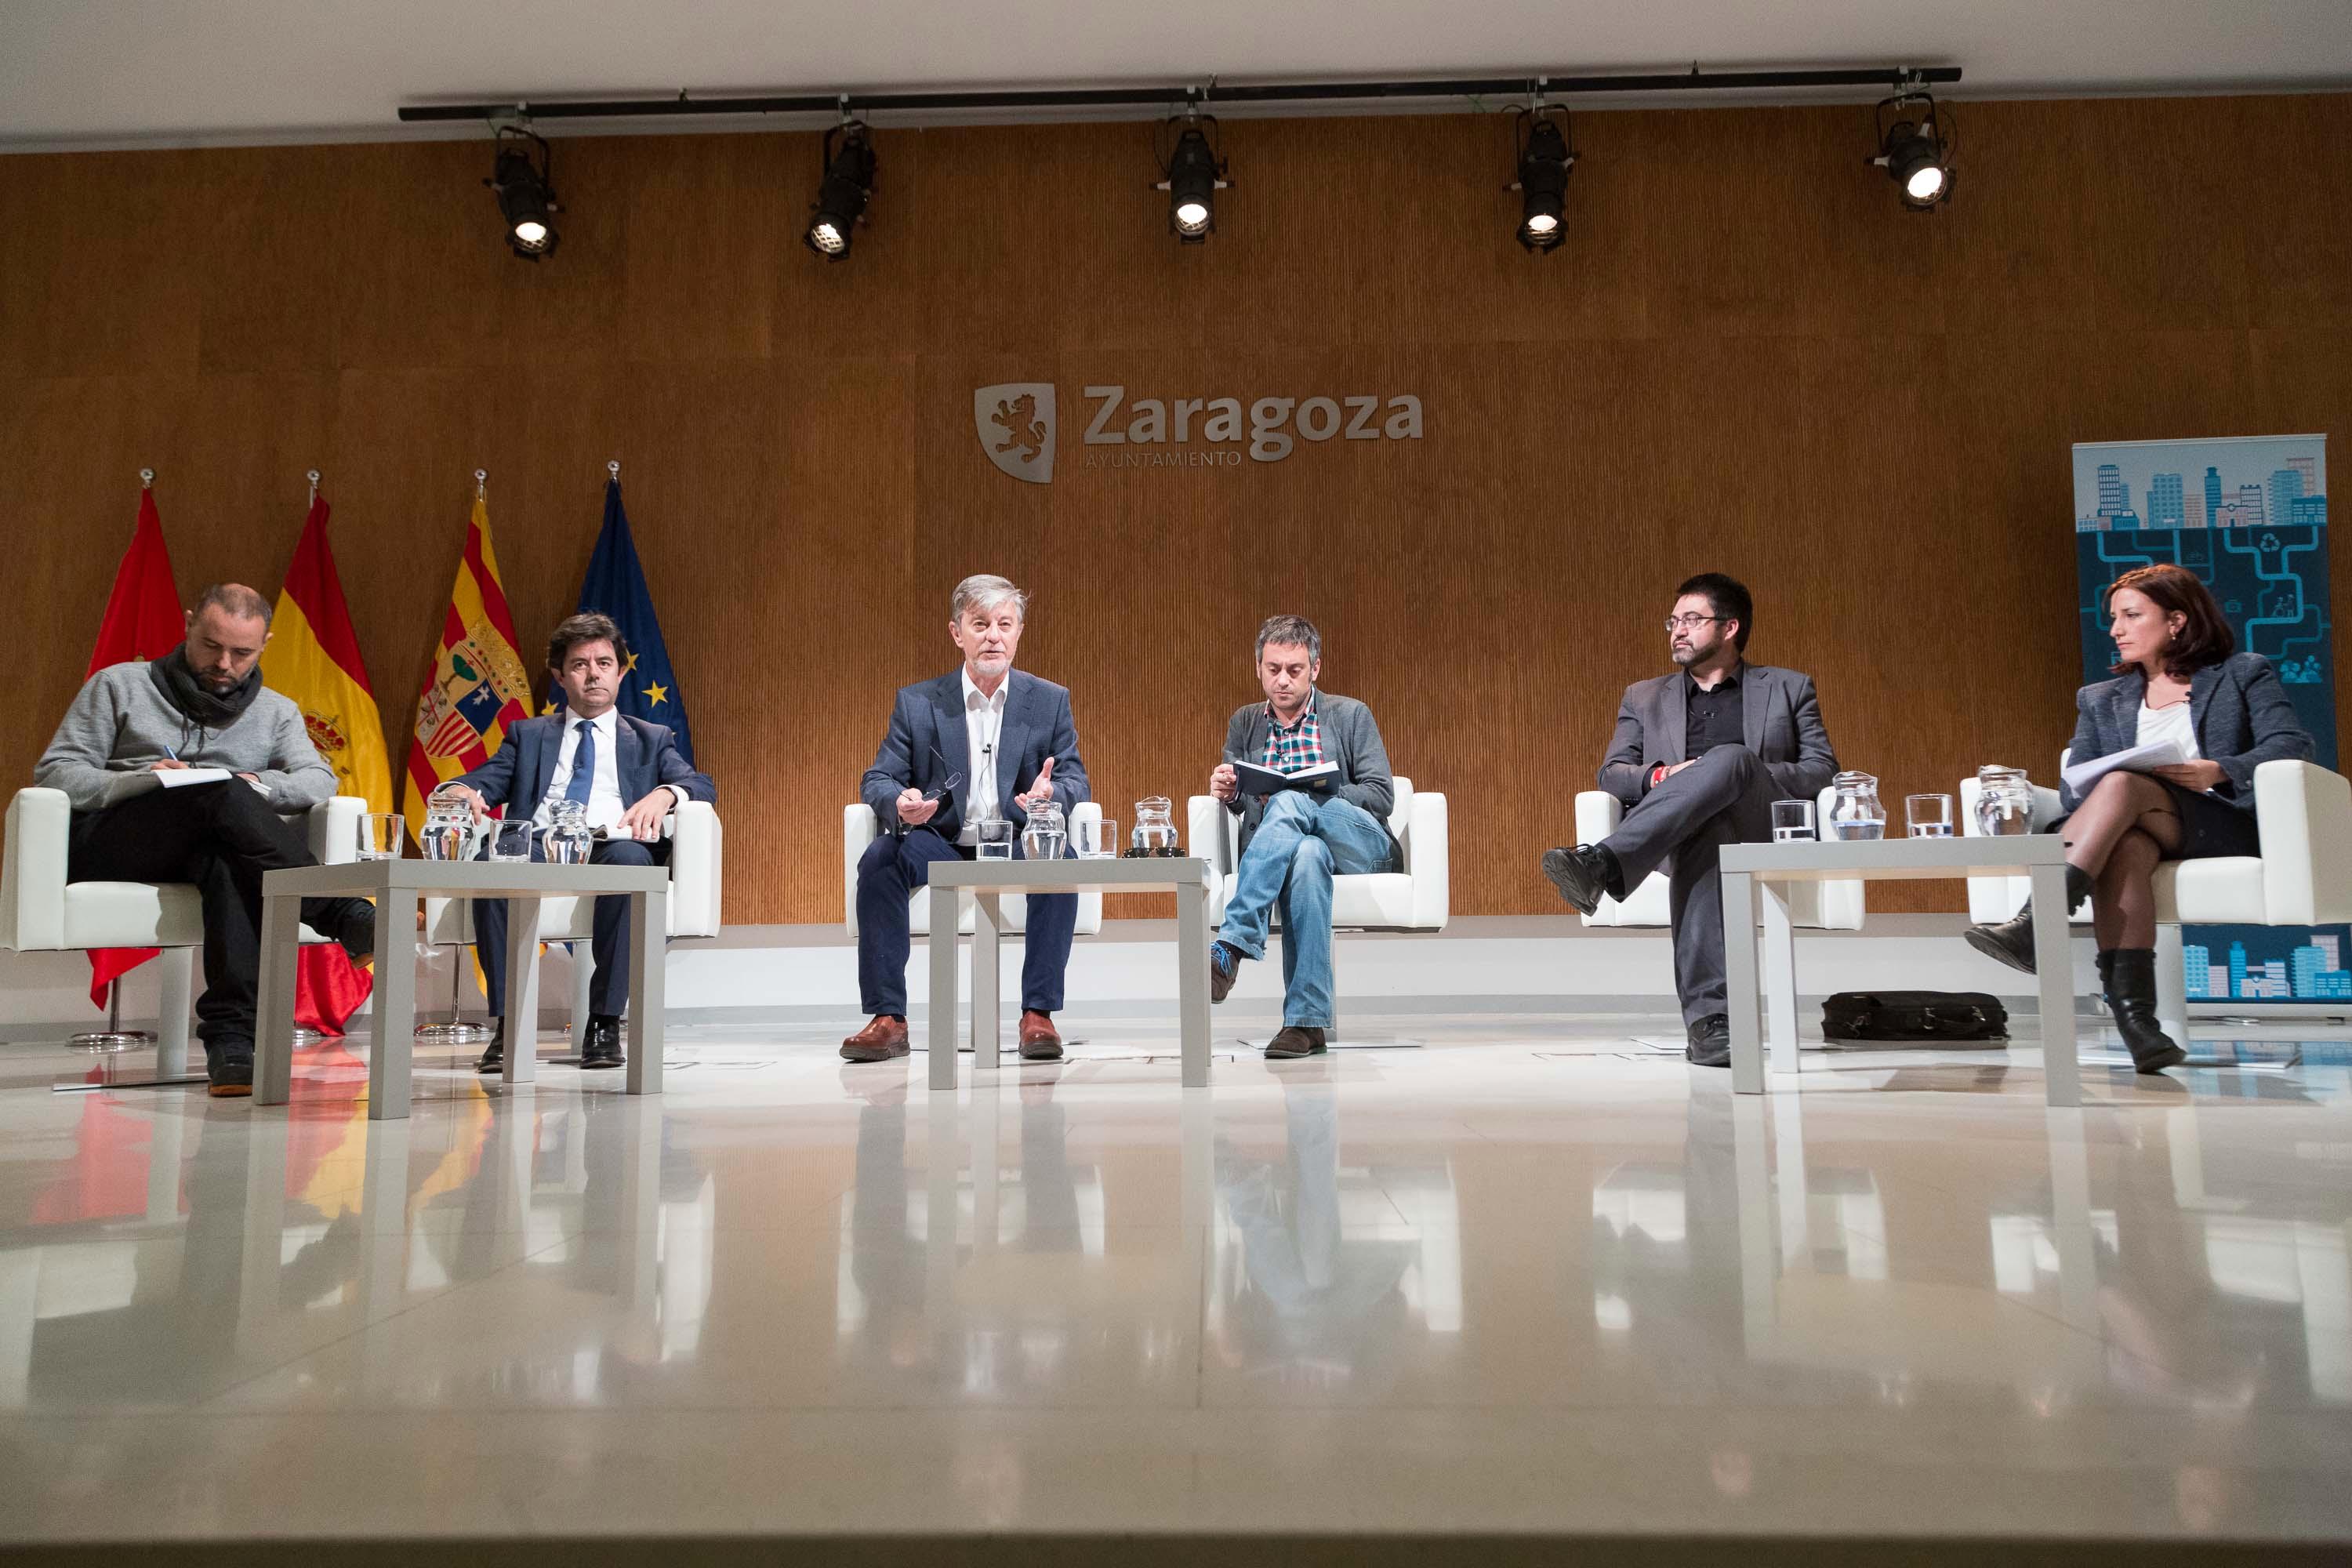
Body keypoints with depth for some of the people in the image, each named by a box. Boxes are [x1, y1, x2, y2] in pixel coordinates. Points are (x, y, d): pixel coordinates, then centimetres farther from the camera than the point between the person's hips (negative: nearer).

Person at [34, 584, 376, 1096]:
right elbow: (53, 772, 7)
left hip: (207, 852, 2)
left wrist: (261, 786, -17)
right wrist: (143, 780, -12)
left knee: (227, 858, -39)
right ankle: (347, 917, -45)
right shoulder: (119, 686, 16)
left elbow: (319, 778, 5)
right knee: (221, 794, -34)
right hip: (104, 846, -1)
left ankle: (231, 1035, -49)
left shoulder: (276, 712, 21)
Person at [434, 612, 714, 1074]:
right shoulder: (528, 735, 29)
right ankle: (508, 1023, -28)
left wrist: (664, 794, -15)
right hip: (538, 850, 1)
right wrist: (461, 790, -11)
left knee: (630, 858, -38)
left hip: (610, 848, -1)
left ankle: (604, 1023, -30)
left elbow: (703, 785, 9)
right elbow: (485, 781, 15)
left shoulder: (650, 739, 25)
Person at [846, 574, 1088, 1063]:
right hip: (942, 844, 1)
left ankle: (1038, 1014, -24)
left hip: (1019, 843, 0)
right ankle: (887, 1019, -22)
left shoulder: (1050, 701, 5)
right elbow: (877, 780, 3)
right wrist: (900, 803, -23)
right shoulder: (917, 702, 4)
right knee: (879, 859, -29)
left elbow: (1075, 780, 1)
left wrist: (1052, 792, -26)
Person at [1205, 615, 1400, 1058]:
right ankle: (1308, 1021, -43)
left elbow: (1382, 797, 1)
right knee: (1307, 854, -39)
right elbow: (1236, 802, 17)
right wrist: (1226, 790, -8)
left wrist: (1318, 792, -16)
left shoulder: (1351, 715, 8)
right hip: (1288, 843, 2)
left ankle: (1231, 946, -41)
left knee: (1288, 803, -34)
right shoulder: (1244, 723, 18)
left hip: (1359, 844, -1)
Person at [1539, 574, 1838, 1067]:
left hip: (1767, 831, -1)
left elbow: (1822, 769, 11)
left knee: (1730, 758, -37)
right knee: (1705, 830, -40)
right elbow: (1611, 774, 16)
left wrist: (1750, 779, -8)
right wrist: (1660, 776, -8)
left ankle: (1602, 863, -53)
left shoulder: (1788, 688, 23)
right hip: (1684, 830, 1)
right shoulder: (1645, 697, 28)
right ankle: (1709, 1017, -50)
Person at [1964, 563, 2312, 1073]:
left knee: (2123, 784, -34)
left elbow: (2294, 744, 1)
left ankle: (2035, 922, -50)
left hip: (2225, 826, -2)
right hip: (2141, 827, 3)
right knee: (2125, 842, -37)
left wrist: (2220, 770, -17)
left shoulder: (2245, 674, 17)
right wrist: (2092, 793, -12)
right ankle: (2134, 1018, -51)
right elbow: (2072, 787, 13)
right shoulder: (2100, 699, 25)